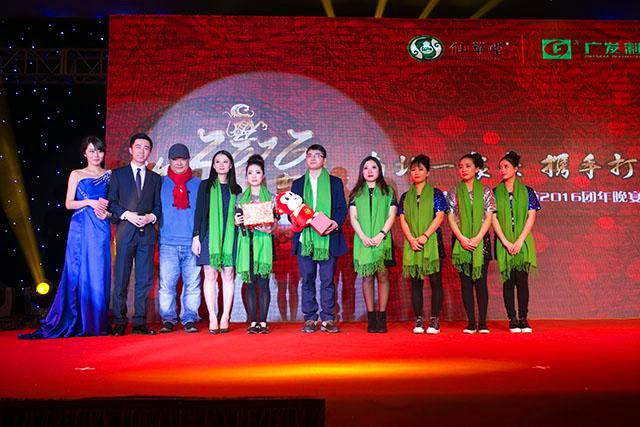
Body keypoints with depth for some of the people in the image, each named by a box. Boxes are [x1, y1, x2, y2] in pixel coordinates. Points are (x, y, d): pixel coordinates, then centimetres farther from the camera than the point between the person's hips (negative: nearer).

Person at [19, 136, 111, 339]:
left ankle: (96, 322, 4)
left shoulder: (109, 175, 13)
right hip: (80, 228, -1)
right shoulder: (76, 174, 9)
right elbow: (69, 203, 3)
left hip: (101, 229, 1)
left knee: (99, 273, -2)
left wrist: (107, 210, -9)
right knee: (77, 272, -3)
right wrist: (91, 203, -10)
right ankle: (72, 322, 2)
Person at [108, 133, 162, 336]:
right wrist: (126, 214, -11)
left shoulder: (155, 178, 17)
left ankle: (140, 322, 8)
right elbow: (111, 202, 5)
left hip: (147, 232, 2)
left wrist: (151, 217, -6)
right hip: (125, 231, -2)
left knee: (145, 279, 2)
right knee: (121, 279, -3)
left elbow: (159, 206, 14)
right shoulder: (118, 174, 11)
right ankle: (119, 323, 4)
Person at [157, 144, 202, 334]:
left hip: (192, 243, 0)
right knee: (166, 284, -1)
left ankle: (189, 320, 8)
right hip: (168, 243, 0)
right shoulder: (161, 183, 12)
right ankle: (168, 320, 9)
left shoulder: (198, 184, 13)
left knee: (192, 284, 0)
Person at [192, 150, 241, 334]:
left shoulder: (236, 189, 14)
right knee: (210, 275, -3)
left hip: (230, 236, 2)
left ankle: (225, 317, 3)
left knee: (228, 275, -2)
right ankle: (213, 318, 0)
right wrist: (196, 236, -1)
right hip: (209, 235, -1)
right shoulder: (205, 185, 9)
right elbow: (199, 211, 5)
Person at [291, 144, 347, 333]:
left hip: (328, 238, -1)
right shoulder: (298, 183, 17)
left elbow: (342, 208, 6)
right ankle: (310, 319, 9)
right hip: (305, 238, 2)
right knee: (307, 280, 2)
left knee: (327, 280, -1)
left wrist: (336, 223, -13)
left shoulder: (335, 182, 12)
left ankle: (327, 319, 6)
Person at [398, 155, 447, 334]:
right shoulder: (406, 196, 14)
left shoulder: (436, 194, 6)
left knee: (435, 281, -3)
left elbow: (439, 217, -4)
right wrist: (412, 239, -8)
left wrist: (425, 236, -14)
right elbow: (402, 220, 6)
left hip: (432, 242, -3)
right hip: (412, 244, 3)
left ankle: (434, 321, 2)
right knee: (416, 282, 3)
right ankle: (418, 321, 8)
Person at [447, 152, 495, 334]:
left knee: (481, 281, -1)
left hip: (481, 241, -1)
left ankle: (482, 322, 4)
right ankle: (471, 322, 7)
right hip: (461, 242, 1)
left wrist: (477, 239, -12)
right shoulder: (454, 192, 7)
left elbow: (488, 218, 0)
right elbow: (451, 218, 2)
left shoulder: (486, 191, 5)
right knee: (466, 282, 2)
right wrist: (462, 239, -10)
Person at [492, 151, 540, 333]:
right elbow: (493, 219, 0)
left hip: (523, 243, 0)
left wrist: (519, 241, -10)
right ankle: (512, 320, 6)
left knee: (522, 280, -4)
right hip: (504, 243, 0)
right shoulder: (495, 193, 6)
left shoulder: (527, 192, 6)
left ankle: (523, 319, 3)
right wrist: (506, 242, -10)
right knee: (508, 281, 1)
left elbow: (531, 217, 0)